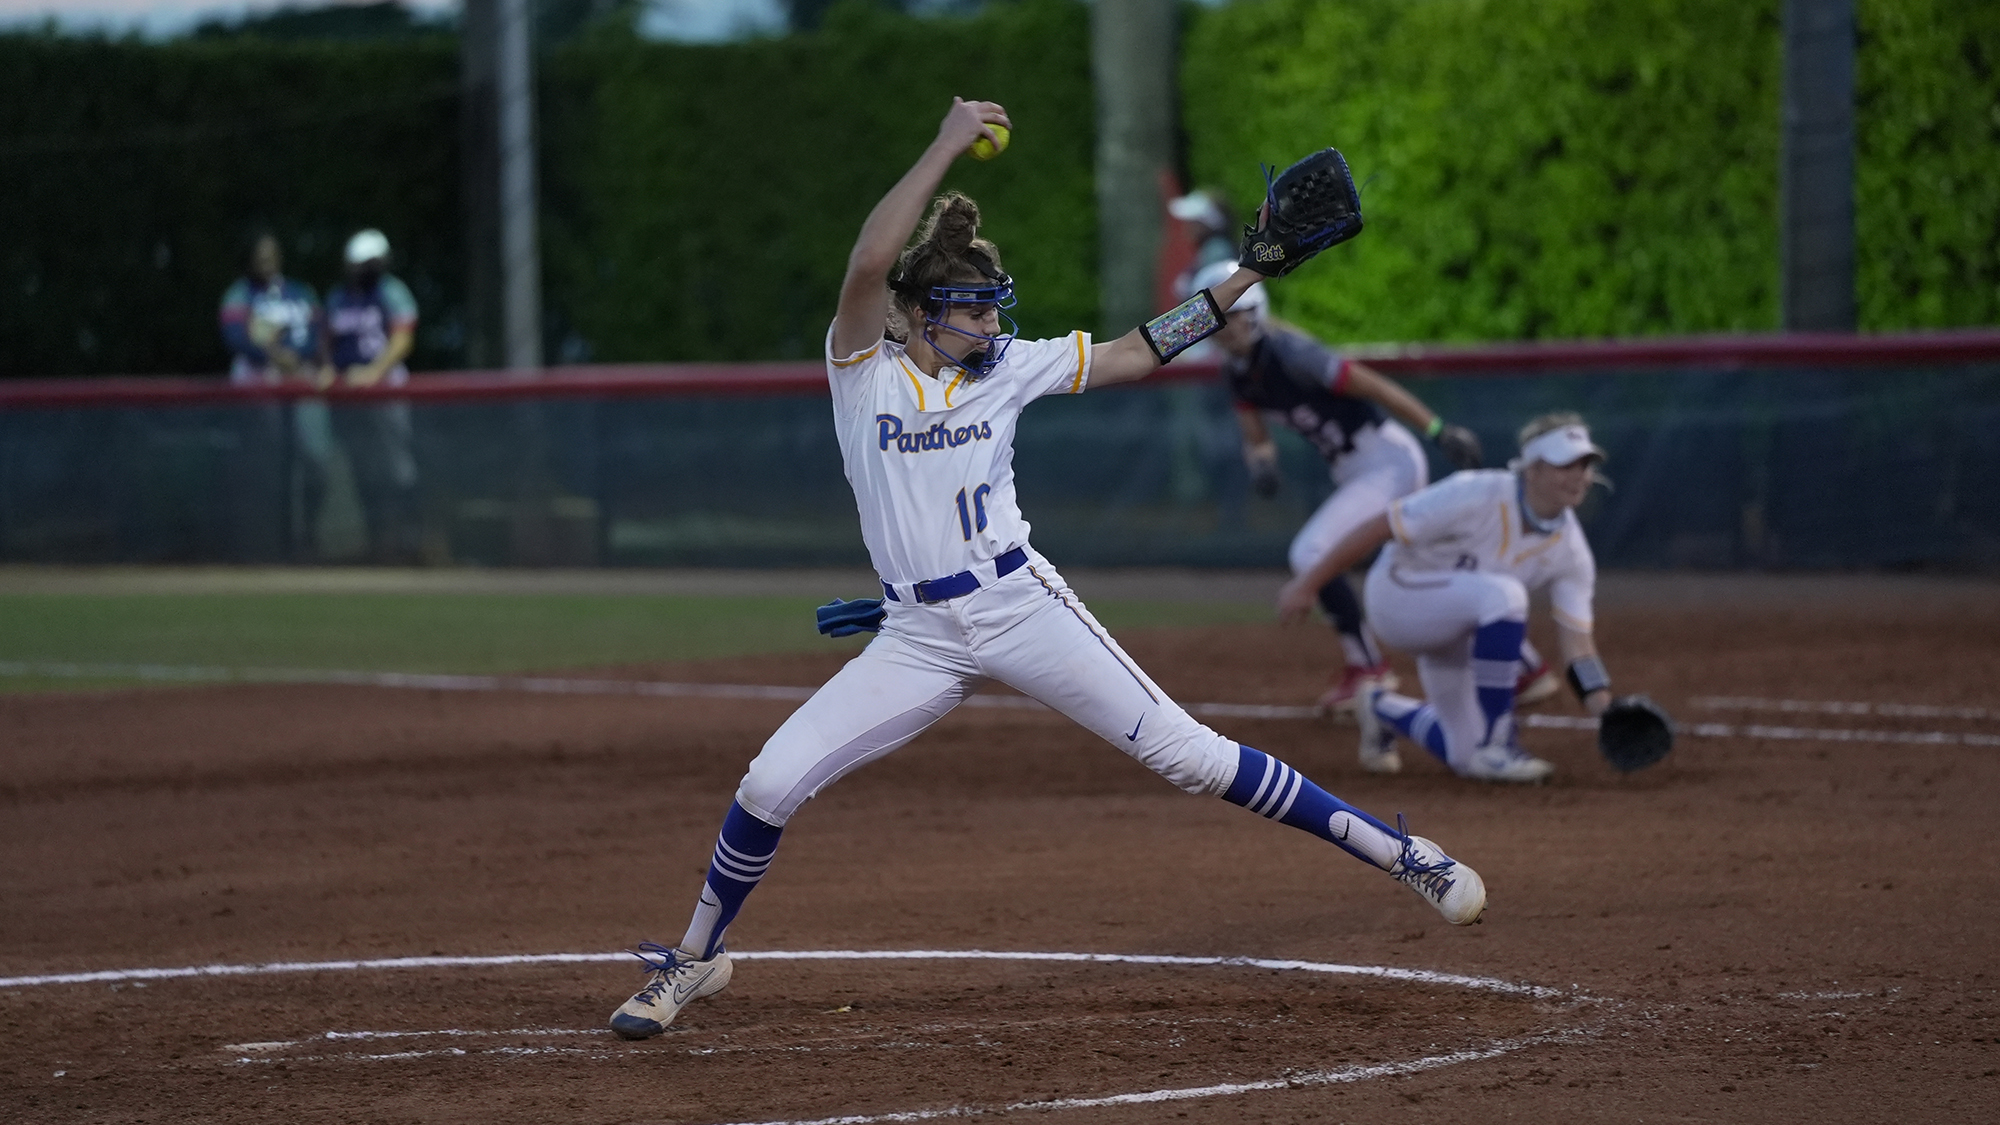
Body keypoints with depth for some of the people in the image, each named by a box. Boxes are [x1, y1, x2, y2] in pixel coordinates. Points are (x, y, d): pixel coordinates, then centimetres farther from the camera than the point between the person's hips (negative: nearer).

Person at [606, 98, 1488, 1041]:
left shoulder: (1008, 366, 4)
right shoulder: (864, 366, -3)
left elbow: (1134, 355, 10)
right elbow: (868, 264, -21)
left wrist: (1246, 277, 5)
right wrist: (944, 148, -21)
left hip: (1020, 604, 0)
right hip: (918, 638, 0)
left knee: (1185, 754, -5)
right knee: (769, 785, -9)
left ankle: (1396, 852, 1)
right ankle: (696, 957, 14)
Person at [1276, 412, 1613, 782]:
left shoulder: (1571, 551, -9)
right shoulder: (1476, 497, -27)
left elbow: (1576, 641, -10)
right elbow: (1378, 528, -22)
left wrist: (1606, 710, -25)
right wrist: (1306, 584, -19)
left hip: (1455, 636, 7)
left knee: (1469, 756, 2)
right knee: (1502, 594, -35)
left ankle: (1383, 710, 31)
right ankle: (1495, 747, -26)